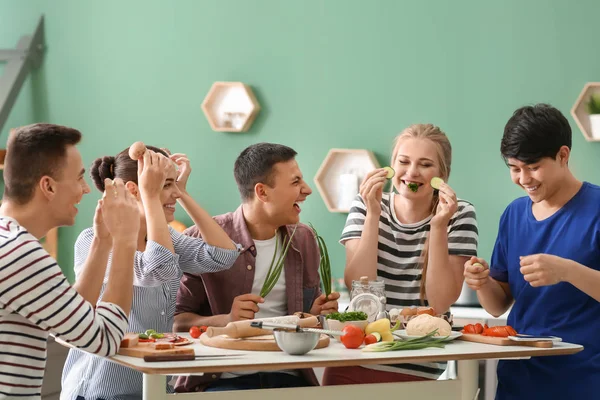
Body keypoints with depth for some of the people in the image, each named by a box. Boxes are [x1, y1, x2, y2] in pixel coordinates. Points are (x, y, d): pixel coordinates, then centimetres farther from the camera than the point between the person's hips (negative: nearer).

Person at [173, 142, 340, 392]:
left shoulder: (304, 239, 13)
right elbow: (175, 320, -5)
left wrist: (317, 314, 2)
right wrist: (225, 320, -21)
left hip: (288, 377, 5)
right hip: (225, 378, -4)